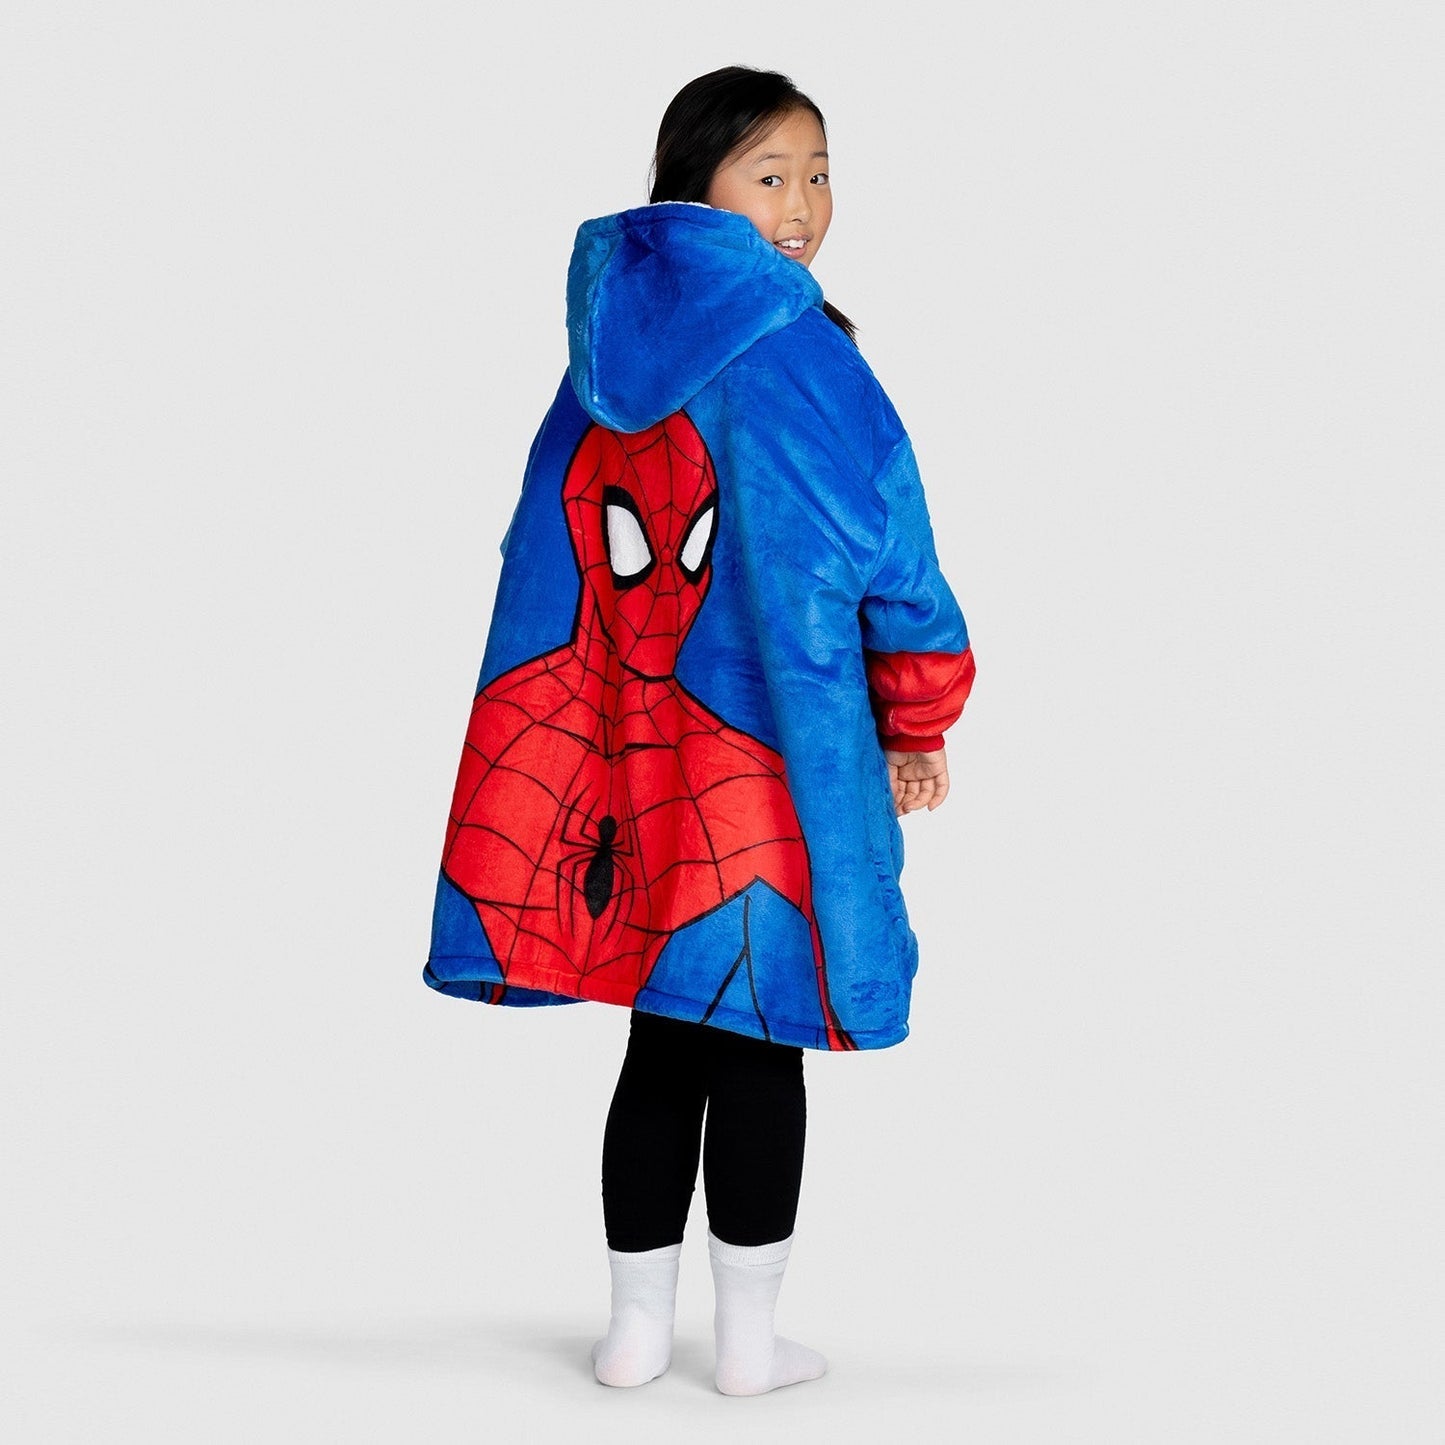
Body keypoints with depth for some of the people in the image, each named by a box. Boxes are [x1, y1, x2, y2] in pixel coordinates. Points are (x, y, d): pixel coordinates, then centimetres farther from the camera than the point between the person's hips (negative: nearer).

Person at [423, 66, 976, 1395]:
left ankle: (637, 1329, 23)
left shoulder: (608, 357, 5)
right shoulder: (795, 353, -13)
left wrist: (565, 759, 14)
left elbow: (546, 561, 8)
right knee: (760, 1059, 7)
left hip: (631, 767, 5)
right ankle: (751, 1342, 17)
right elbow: (885, 551, -10)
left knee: (664, 1047, 15)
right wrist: (919, 725, 3)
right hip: (773, 772, -5)